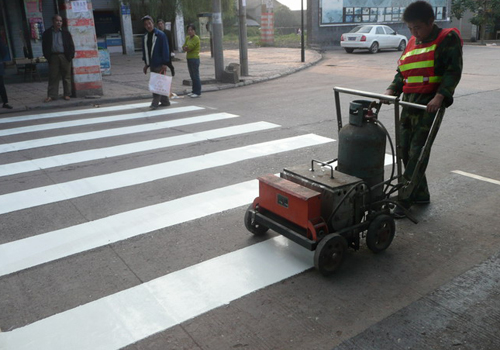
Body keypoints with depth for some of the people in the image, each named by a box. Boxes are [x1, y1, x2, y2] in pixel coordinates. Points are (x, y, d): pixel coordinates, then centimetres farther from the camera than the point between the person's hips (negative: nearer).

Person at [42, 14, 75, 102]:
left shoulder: (66, 33, 8)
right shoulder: (47, 33, 8)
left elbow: (71, 45, 6)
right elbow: (44, 46, 7)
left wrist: (70, 56, -5)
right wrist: (47, 57, -4)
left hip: (65, 57, 0)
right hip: (53, 57, 0)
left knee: (66, 76, 4)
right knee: (53, 77, 0)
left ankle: (67, 94, 13)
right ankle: (51, 95, 4)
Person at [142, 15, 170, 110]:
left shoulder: (160, 35, -9)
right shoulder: (145, 36, 12)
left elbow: (165, 50, -11)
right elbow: (145, 50, 18)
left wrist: (164, 64, -16)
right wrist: (146, 64, 14)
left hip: (159, 64, -7)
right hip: (152, 64, 7)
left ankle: (155, 103, -8)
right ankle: (165, 101, 21)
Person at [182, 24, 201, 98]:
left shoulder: (196, 38, -11)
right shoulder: (187, 37, 14)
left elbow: (189, 47, -18)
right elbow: (183, 47, 8)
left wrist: (186, 48, 1)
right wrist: (187, 48, -12)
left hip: (194, 58, -8)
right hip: (189, 58, 8)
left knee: (196, 76, -6)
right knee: (192, 76, 13)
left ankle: (198, 92, -3)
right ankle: (194, 91, 21)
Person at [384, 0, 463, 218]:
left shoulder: (447, 39, -2)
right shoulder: (411, 44, 17)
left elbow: (453, 71, -11)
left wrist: (440, 96, -24)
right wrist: (392, 90, -1)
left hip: (430, 103, -7)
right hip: (409, 102, 7)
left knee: (418, 151, -9)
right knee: (405, 149, 7)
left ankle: (405, 201, -6)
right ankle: (421, 194, 21)